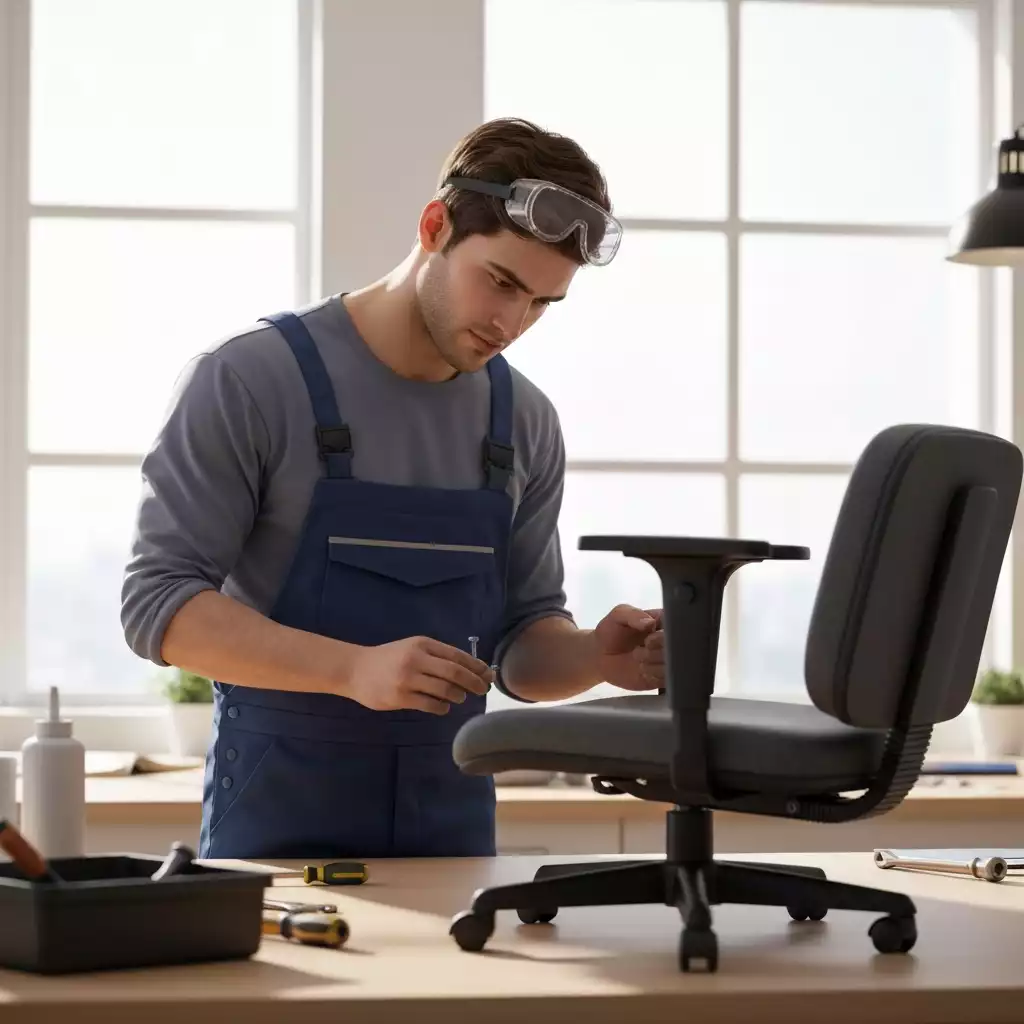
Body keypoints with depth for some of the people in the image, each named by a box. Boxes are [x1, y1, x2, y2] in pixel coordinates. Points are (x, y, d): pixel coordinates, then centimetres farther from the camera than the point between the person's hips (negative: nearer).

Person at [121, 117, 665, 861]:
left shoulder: (526, 423, 4)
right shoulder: (249, 380, -11)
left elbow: (519, 641, 10)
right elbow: (159, 602, -15)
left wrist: (596, 657, -13)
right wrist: (355, 669, -27)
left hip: (451, 822, 5)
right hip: (281, 816, -4)